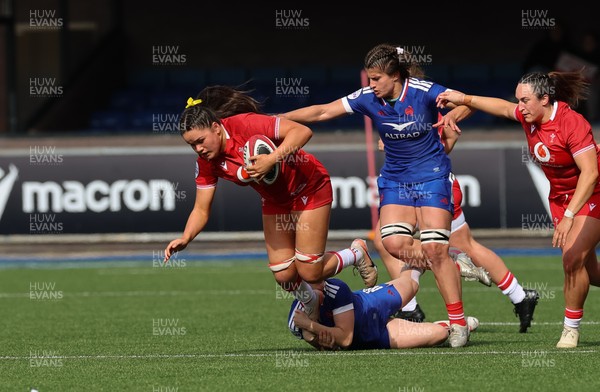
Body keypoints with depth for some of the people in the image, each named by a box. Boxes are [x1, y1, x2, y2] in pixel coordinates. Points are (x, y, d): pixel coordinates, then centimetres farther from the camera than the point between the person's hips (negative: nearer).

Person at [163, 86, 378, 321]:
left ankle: (356, 253, 23)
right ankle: (309, 304, 35)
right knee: (283, 275, 1)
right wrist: (185, 239, -24)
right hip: (275, 202, 6)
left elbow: (302, 131, -34)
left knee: (309, 273, -6)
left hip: (309, 189, -6)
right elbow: (201, 209, -7)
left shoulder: (244, 125, -31)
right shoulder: (206, 162, -12)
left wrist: (272, 159, -45)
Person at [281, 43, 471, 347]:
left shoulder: (423, 92, -17)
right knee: (393, 242, -18)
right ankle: (452, 269, 6)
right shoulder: (368, 98, -7)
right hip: (395, 179, 4)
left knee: (434, 248, -15)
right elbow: (322, 112, -3)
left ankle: (458, 322, -6)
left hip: (432, 176, -4)